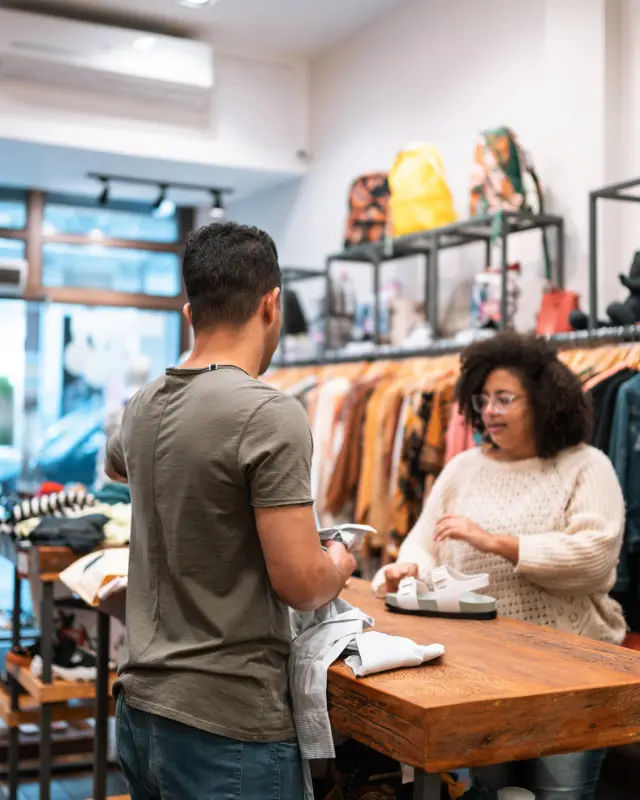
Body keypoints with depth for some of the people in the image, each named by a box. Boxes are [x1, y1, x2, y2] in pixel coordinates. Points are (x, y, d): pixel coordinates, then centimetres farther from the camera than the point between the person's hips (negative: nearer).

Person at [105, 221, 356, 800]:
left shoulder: (142, 407, 3)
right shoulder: (270, 414, -19)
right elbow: (300, 583, -20)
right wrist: (338, 565, 1)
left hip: (141, 709, 7)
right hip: (228, 724, -7)